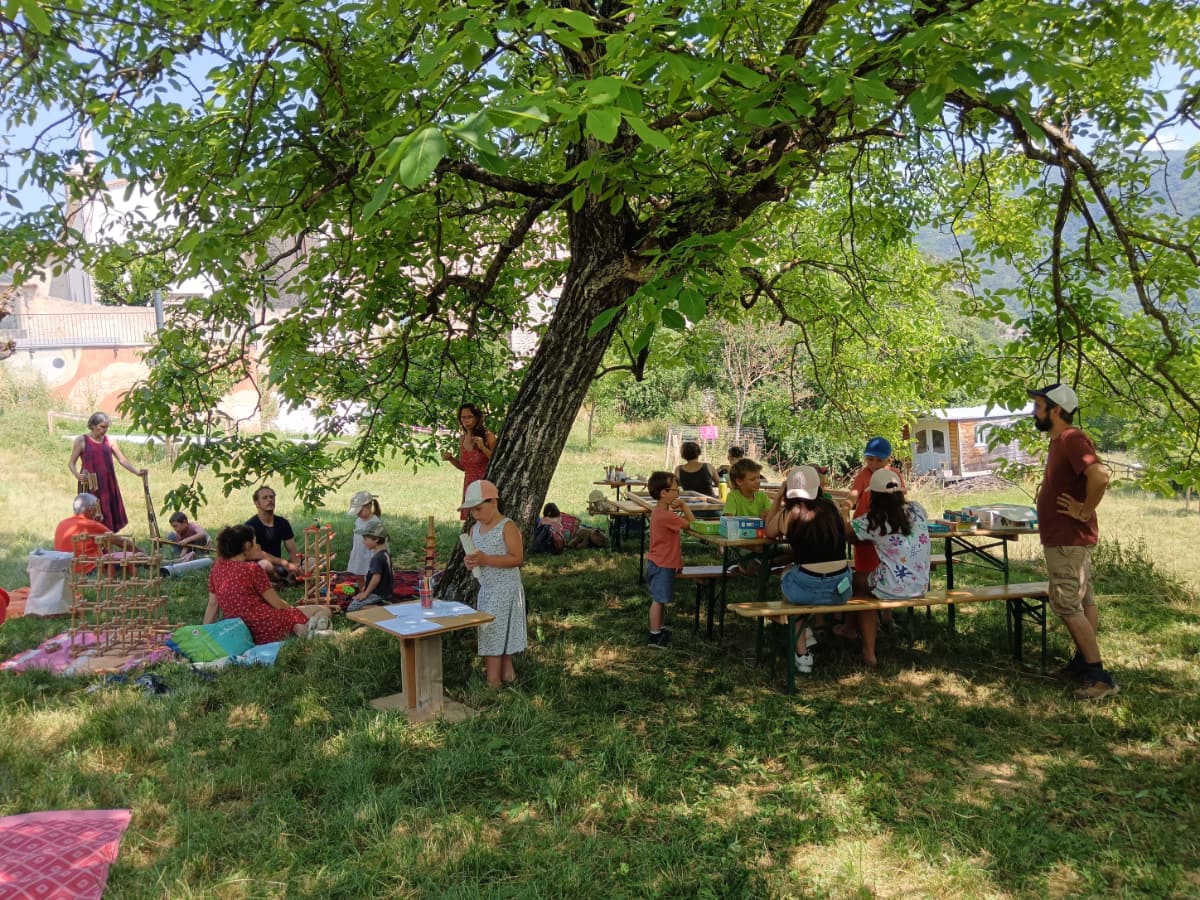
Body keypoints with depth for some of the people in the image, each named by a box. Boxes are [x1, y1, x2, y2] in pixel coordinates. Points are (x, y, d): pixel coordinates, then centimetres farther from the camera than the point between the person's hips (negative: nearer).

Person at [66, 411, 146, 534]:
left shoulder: (110, 440, 8)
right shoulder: (81, 441, -1)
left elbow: (122, 460, 8)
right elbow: (71, 463, 0)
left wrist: (136, 472, -7)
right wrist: (77, 475, -20)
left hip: (108, 485, 3)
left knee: (109, 518, 3)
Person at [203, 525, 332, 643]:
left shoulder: (217, 567, 6)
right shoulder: (252, 569, -12)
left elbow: (212, 604, 11)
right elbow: (277, 604, -7)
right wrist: (293, 609, 12)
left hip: (248, 633, 7)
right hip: (269, 626, -7)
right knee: (324, 610, 9)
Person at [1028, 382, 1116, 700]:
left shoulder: (1072, 440, -21)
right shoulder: (1060, 441, 11)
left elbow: (1100, 477, -35)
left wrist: (1084, 511, -24)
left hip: (1068, 540, -10)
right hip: (1068, 538, 10)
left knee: (1068, 606, -7)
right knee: (1083, 601, 16)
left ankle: (1099, 675, -2)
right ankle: (1082, 662, 25)